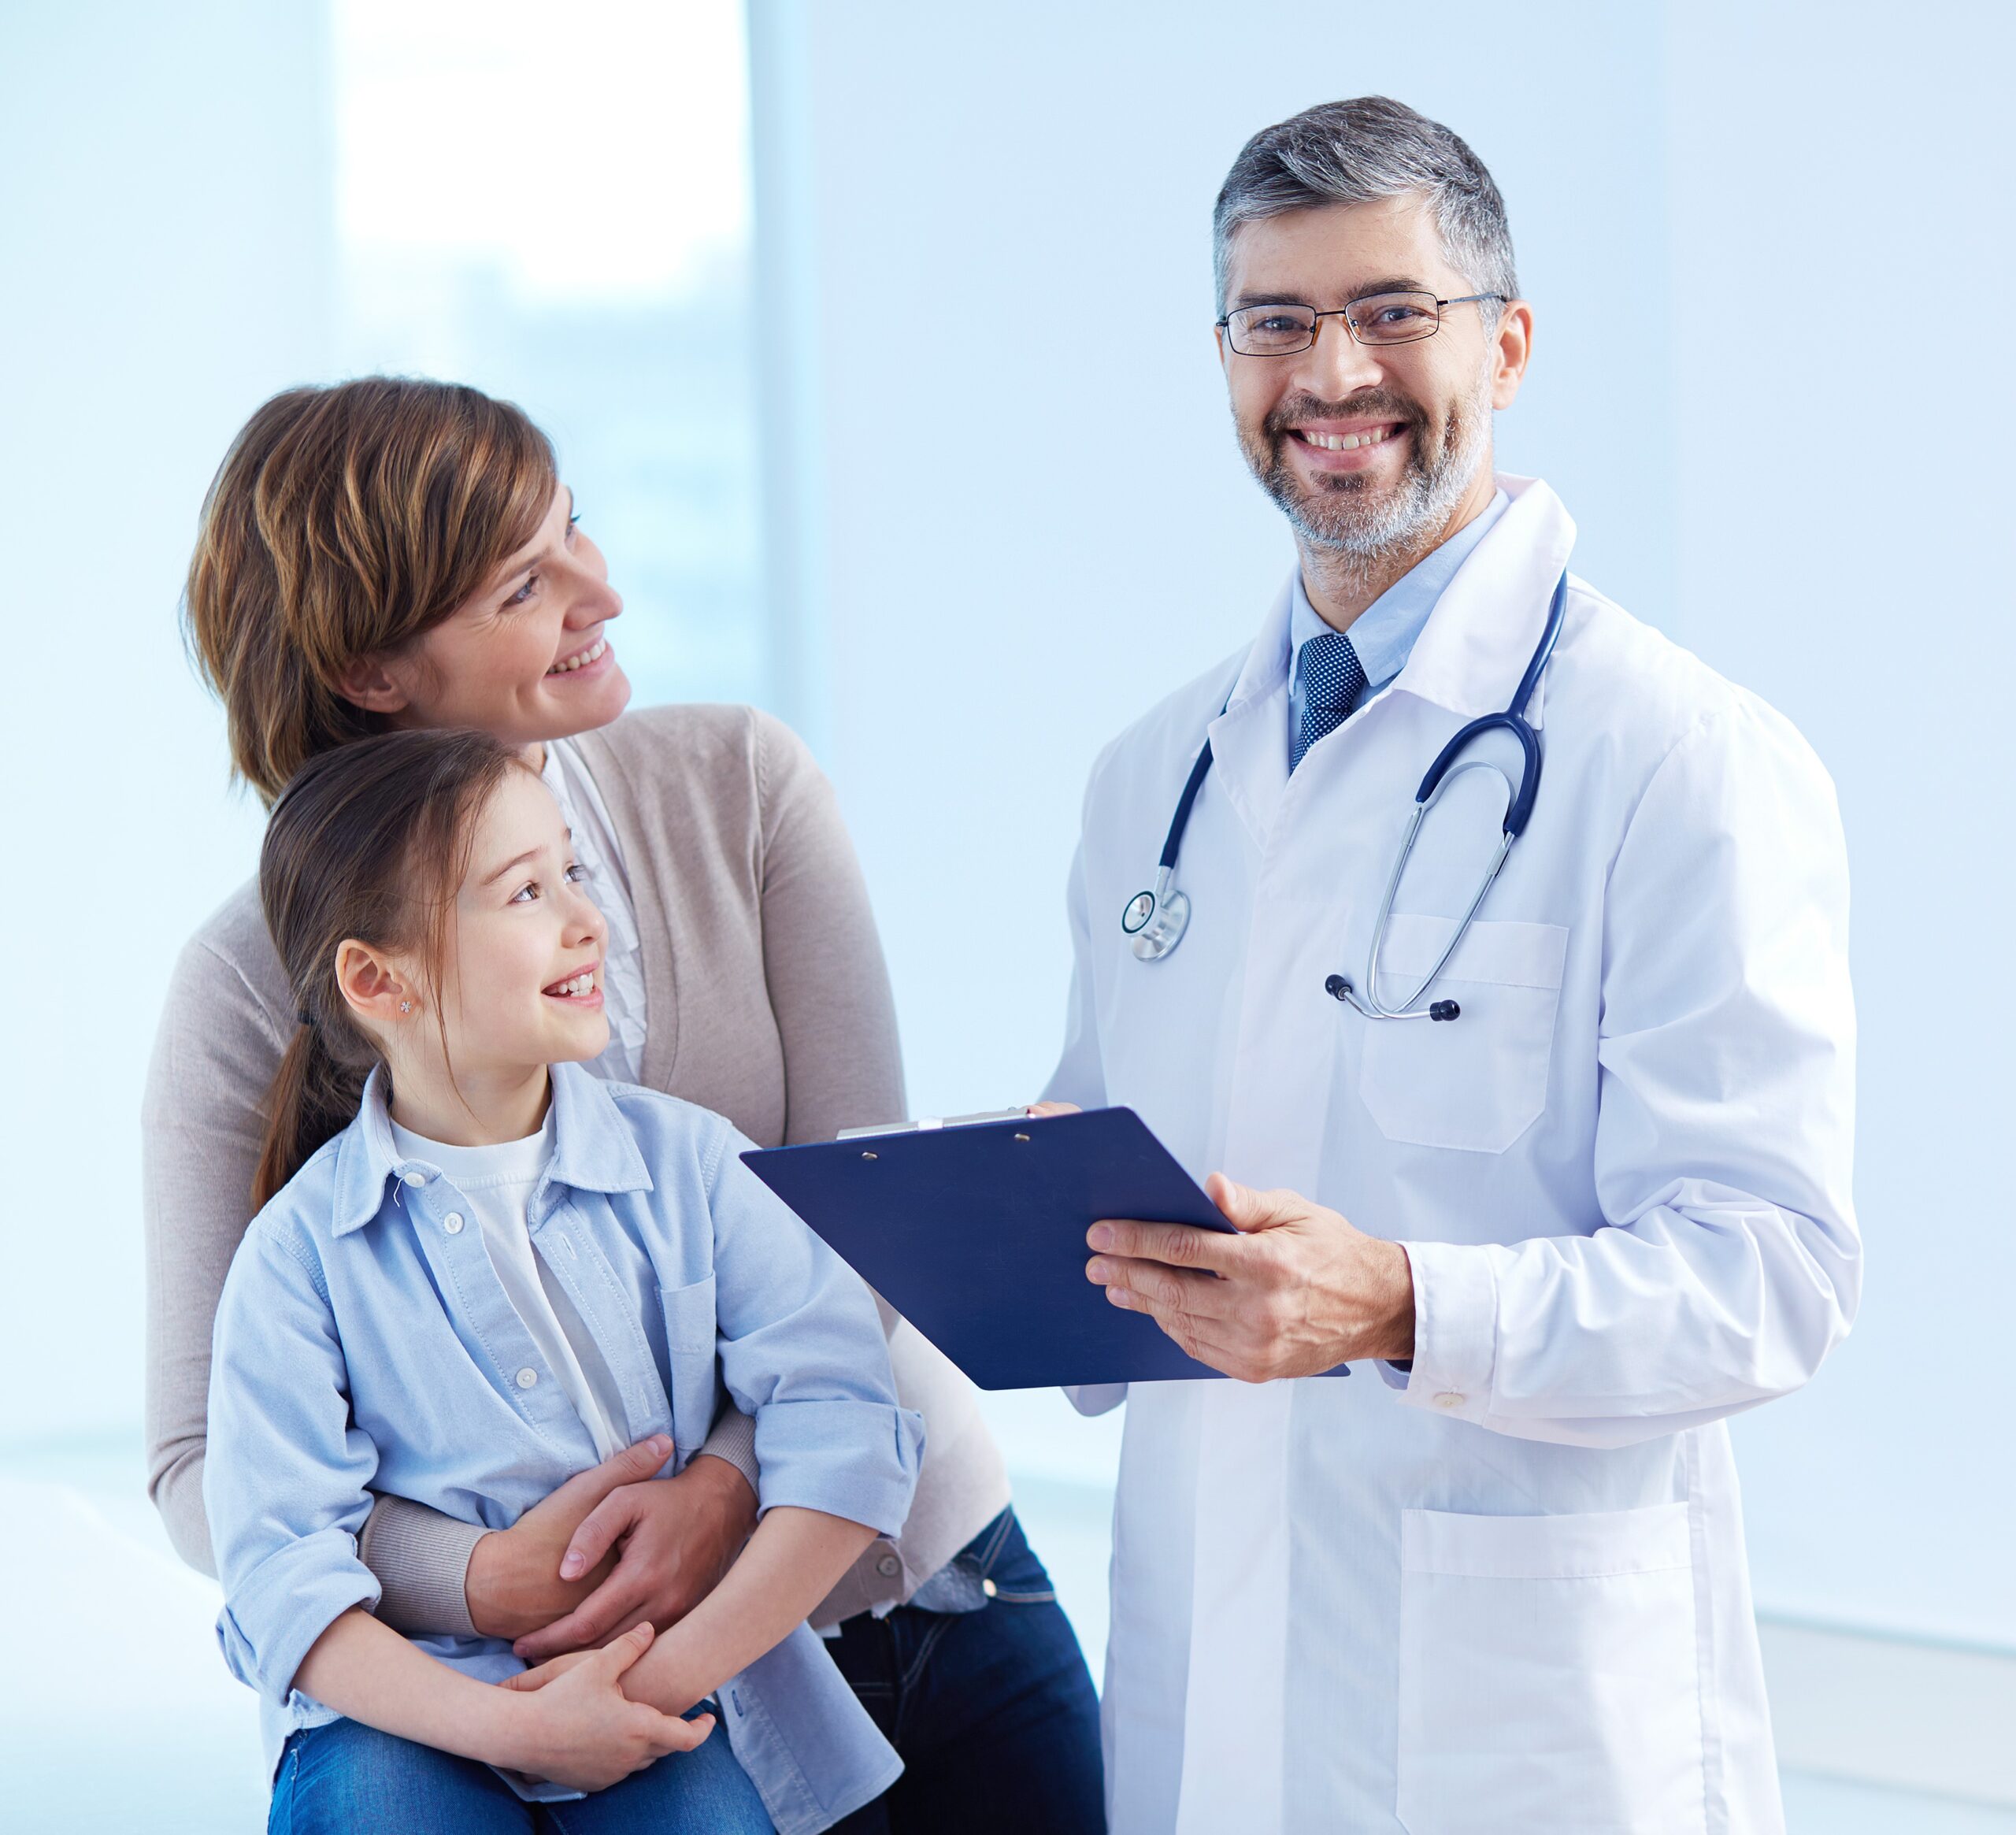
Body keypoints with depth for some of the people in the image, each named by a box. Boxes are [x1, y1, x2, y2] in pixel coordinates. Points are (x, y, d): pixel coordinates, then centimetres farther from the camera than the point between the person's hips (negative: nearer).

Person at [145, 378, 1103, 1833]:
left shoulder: (739, 783, -3)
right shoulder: (255, 982, -11)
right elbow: (207, 1465, -10)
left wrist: (730, 1478, -25)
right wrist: (486, 1580, -27)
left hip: (938, 1582, 3)